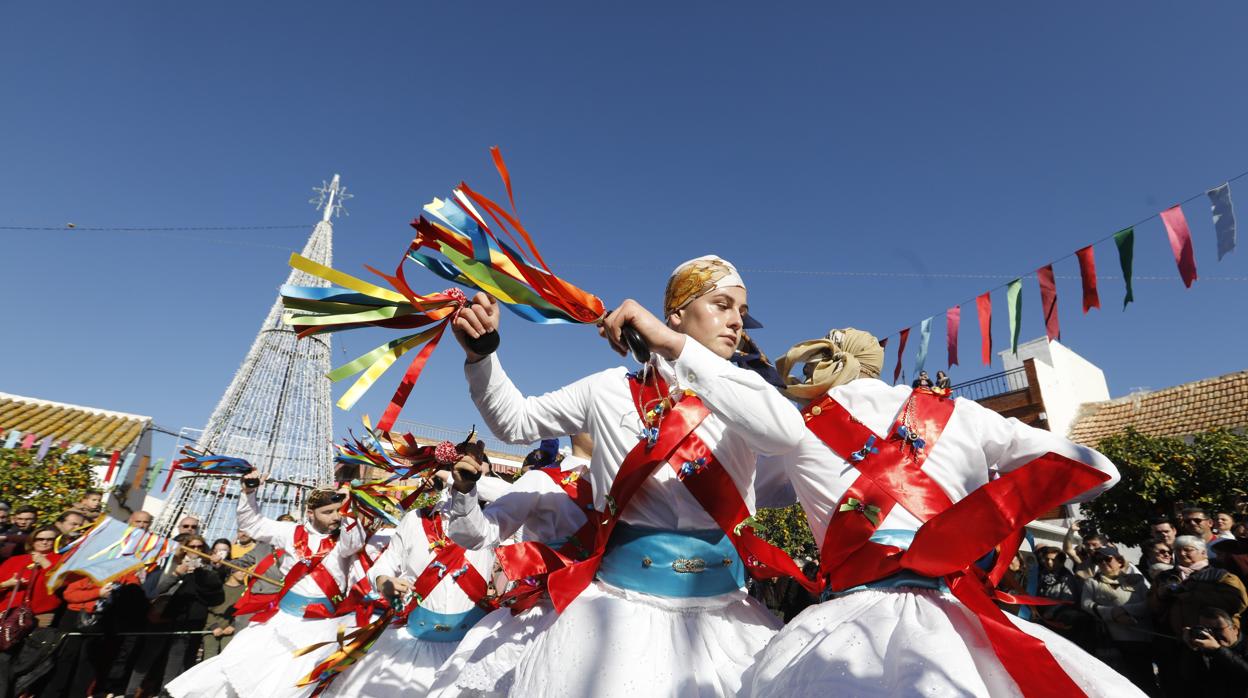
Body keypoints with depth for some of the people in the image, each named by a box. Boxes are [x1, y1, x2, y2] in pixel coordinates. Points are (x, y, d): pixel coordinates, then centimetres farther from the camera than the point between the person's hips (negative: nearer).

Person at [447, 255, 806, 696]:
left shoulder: (740, 394, 0)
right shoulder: (612, 389, 1)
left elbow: (786, 432, -24)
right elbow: (514, 422, 11)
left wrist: (675, 345, -30)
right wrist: (482, 353, -8)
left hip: (721, 611, 2)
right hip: (622, 605, -1)